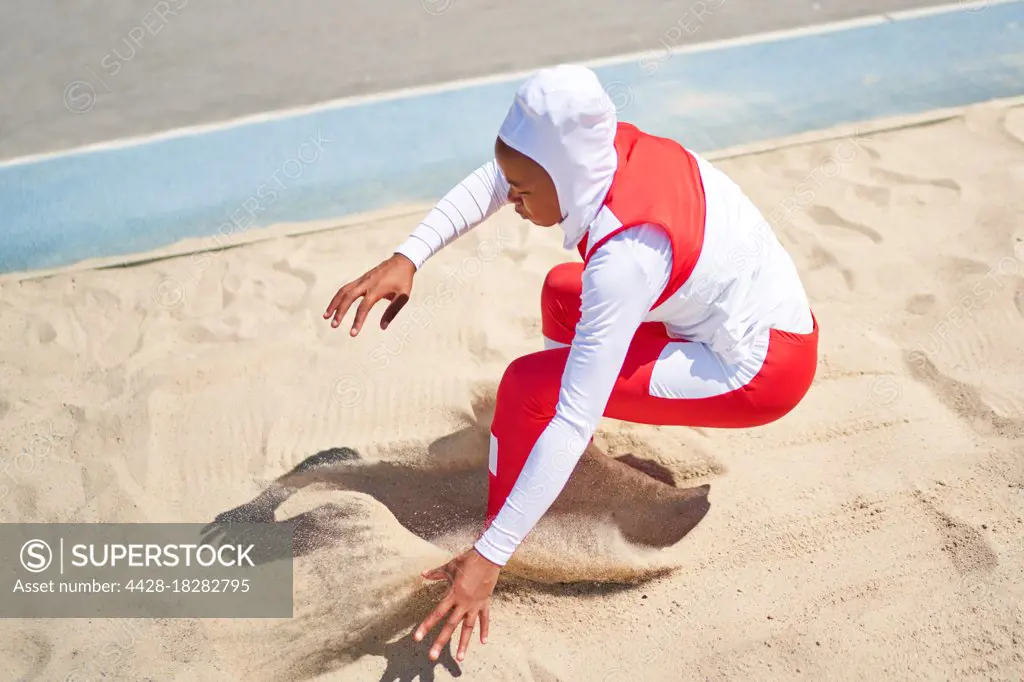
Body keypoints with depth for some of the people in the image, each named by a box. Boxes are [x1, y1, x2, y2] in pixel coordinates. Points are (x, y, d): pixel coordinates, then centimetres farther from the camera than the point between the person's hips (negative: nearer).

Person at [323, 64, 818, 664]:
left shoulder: (625, 253, -35)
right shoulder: (605, 148, -13)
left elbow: (575, 421, -36)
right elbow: (486, 185, -1)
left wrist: (489, 557, -33)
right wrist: (407, 259, -16)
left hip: (764, 369, -9)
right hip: (765, 314, 9)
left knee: (527, 388, -17)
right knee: (563, 291, 24)